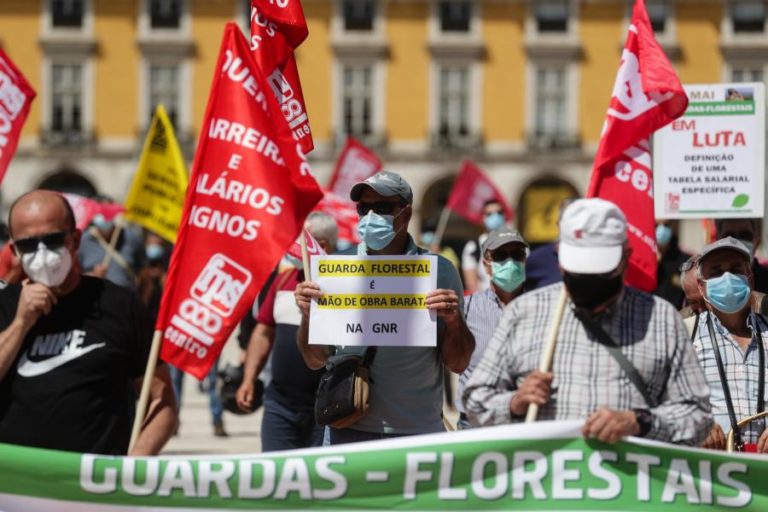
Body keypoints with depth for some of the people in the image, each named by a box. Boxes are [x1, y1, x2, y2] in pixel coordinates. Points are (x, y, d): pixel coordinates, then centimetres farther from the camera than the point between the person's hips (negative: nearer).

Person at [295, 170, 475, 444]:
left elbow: (458, 365, 3)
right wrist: (308, 316, -10)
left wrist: (454, 321, -16)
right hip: (348, 431, 1)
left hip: (417, 432, -1)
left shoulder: (438, 271, 2)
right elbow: (316, 360, 8)